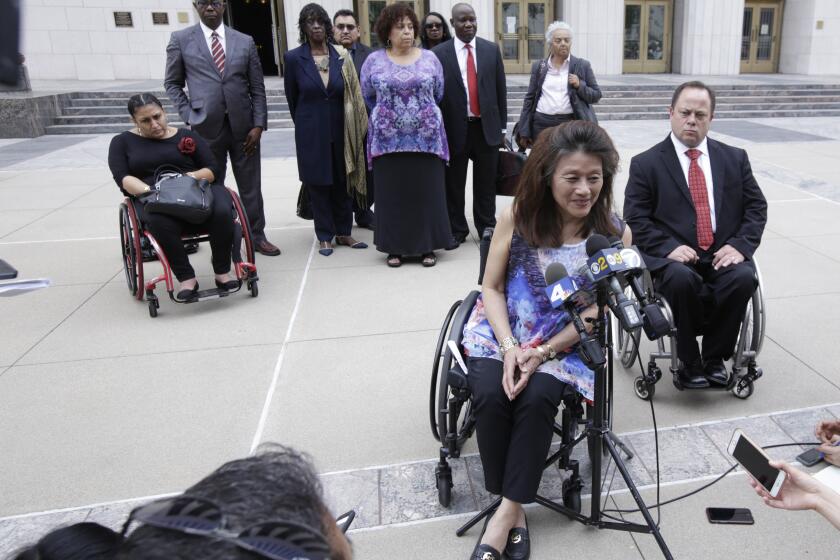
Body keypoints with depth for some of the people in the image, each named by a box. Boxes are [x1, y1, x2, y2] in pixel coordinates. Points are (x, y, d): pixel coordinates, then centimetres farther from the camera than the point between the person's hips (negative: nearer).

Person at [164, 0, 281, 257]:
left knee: (250, 186, 7)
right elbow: (172, 83, 8)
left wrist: (258, 125, -3)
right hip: (206, 127, -1)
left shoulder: (245, 41, 7)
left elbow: (257, 88, 6)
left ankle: (257, 236, 20)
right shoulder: (180, 39, 4)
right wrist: (189, 117, -3)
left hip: (243, 127, 1)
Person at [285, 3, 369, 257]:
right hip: (311, 132, -2)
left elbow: (352, 94, 6)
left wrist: (351, 126, 8)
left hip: (339, 129, 2)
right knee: (318, 184, 6)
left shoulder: (341, 56, 0)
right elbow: (292, 97, 6)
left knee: (342, 181, 9)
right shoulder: (294, 58, -5)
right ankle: (325, 236, 16)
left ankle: (343, 232, 21)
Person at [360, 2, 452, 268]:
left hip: (426, 138, 1)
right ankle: (394, 247, 14)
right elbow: (368, 97, 13)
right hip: (388, 139, 0)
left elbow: (438, 94, 13)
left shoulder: (429, 58, 5)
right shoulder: (374, 61, 3)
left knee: (426, 193, 3)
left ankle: (427, 246, 14)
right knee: (392, 194, 4)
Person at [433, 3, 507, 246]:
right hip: (455, 128, -2)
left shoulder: (491, 49, 5)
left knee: (486, 183, 9)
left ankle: (487, 228, 22)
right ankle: (456, 230, 20)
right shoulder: (439, 53, -2)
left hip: (486, 127, 2)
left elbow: (500, 89, 7)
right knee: (453, 184, 7)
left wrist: (502, 126, 5)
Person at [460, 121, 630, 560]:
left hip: (565, 342, 0)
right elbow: (492, 287, -3)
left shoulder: (614, 233, -9)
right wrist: (509, 347, -17)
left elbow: (596, 309, -6)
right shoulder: (518, 216, -10)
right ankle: (512, 511, -8)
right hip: (502, 331, 1)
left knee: (536, 398, -29)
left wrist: (542, 353, -17)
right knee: (490, 394, -26)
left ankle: (507, 512, -14)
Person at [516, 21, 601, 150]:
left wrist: (579, 85, -10)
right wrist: (524, 131, 5)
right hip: (541, 125, 1)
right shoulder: (538, 66, 9)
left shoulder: (582, 65, 6)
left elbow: (596, 96, 9)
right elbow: (530, 98, 10)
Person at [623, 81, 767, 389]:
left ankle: (714, 357, -6)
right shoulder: (645, 163, 4)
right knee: (682, 279, -35)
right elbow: (635, 218, -2)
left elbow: (757, 206, 11)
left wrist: (739, 245, -8)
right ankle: (689, 361, -12)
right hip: (674, 257, -3)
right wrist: (669, 247, -17)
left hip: (723, 255, 3)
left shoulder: (735, 158, 14)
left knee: (744, 277, -29)